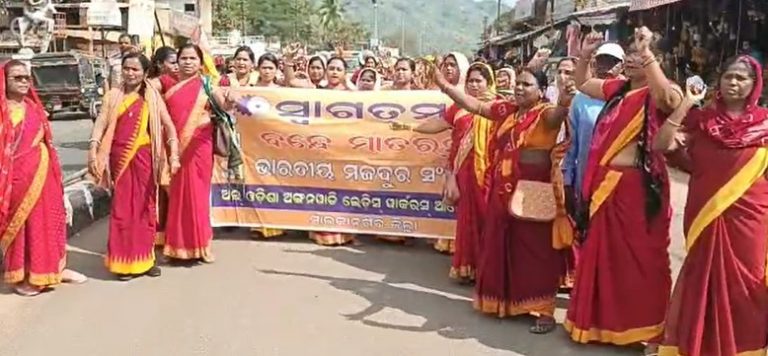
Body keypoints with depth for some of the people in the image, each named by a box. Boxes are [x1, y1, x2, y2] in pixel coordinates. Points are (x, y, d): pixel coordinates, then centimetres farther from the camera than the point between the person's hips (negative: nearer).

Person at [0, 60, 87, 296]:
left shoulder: (33, 107, 11)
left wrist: (54, 170, 15)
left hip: (42, 173, 6)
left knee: (49, 220, 14)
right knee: (20, 224, 5)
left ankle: (55, 268, 28)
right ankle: (20, 278, 17)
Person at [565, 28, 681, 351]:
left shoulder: (657, 95, -8)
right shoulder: (617, 89, 11)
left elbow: (670, 98, -33)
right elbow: (582, 83, 26)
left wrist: (647, 53, -33)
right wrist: (585, 55, 10)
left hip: (639, 185, -7)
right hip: (606, 183, 7)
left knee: (642, 257, 0)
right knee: (603, 254, 16)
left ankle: (648, 328, 11)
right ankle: (602, 320, 30)